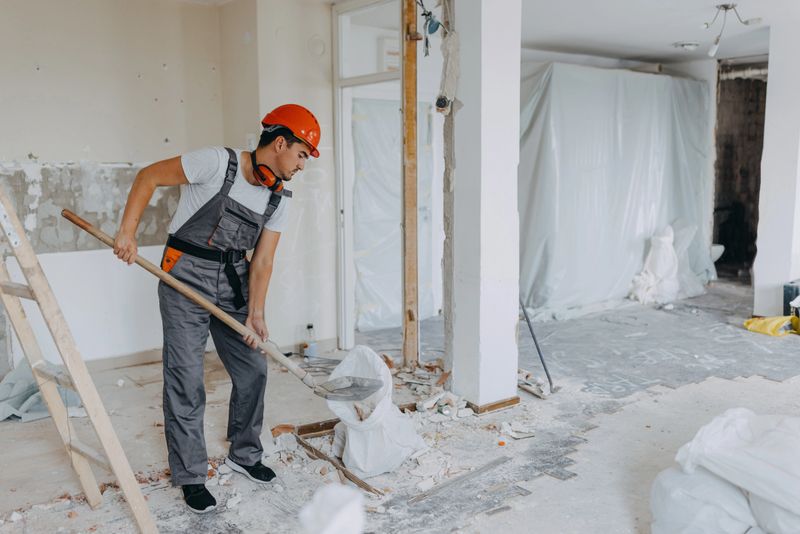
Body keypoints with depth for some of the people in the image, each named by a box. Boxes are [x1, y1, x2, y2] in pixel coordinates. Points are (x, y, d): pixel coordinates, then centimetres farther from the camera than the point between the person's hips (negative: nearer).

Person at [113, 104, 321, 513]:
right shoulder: (217, 162, -15)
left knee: (253, 369, 8)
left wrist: (255, 314, -7)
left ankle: (244, 455, 28)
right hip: (187, 276, -6)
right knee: (186, 379, -3)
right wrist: (127, 232, -14)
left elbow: (262, 261, 2)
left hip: (233, 281, 6)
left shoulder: (278, 201, 4)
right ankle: (190, 476, 11)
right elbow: (149, 176, -9)